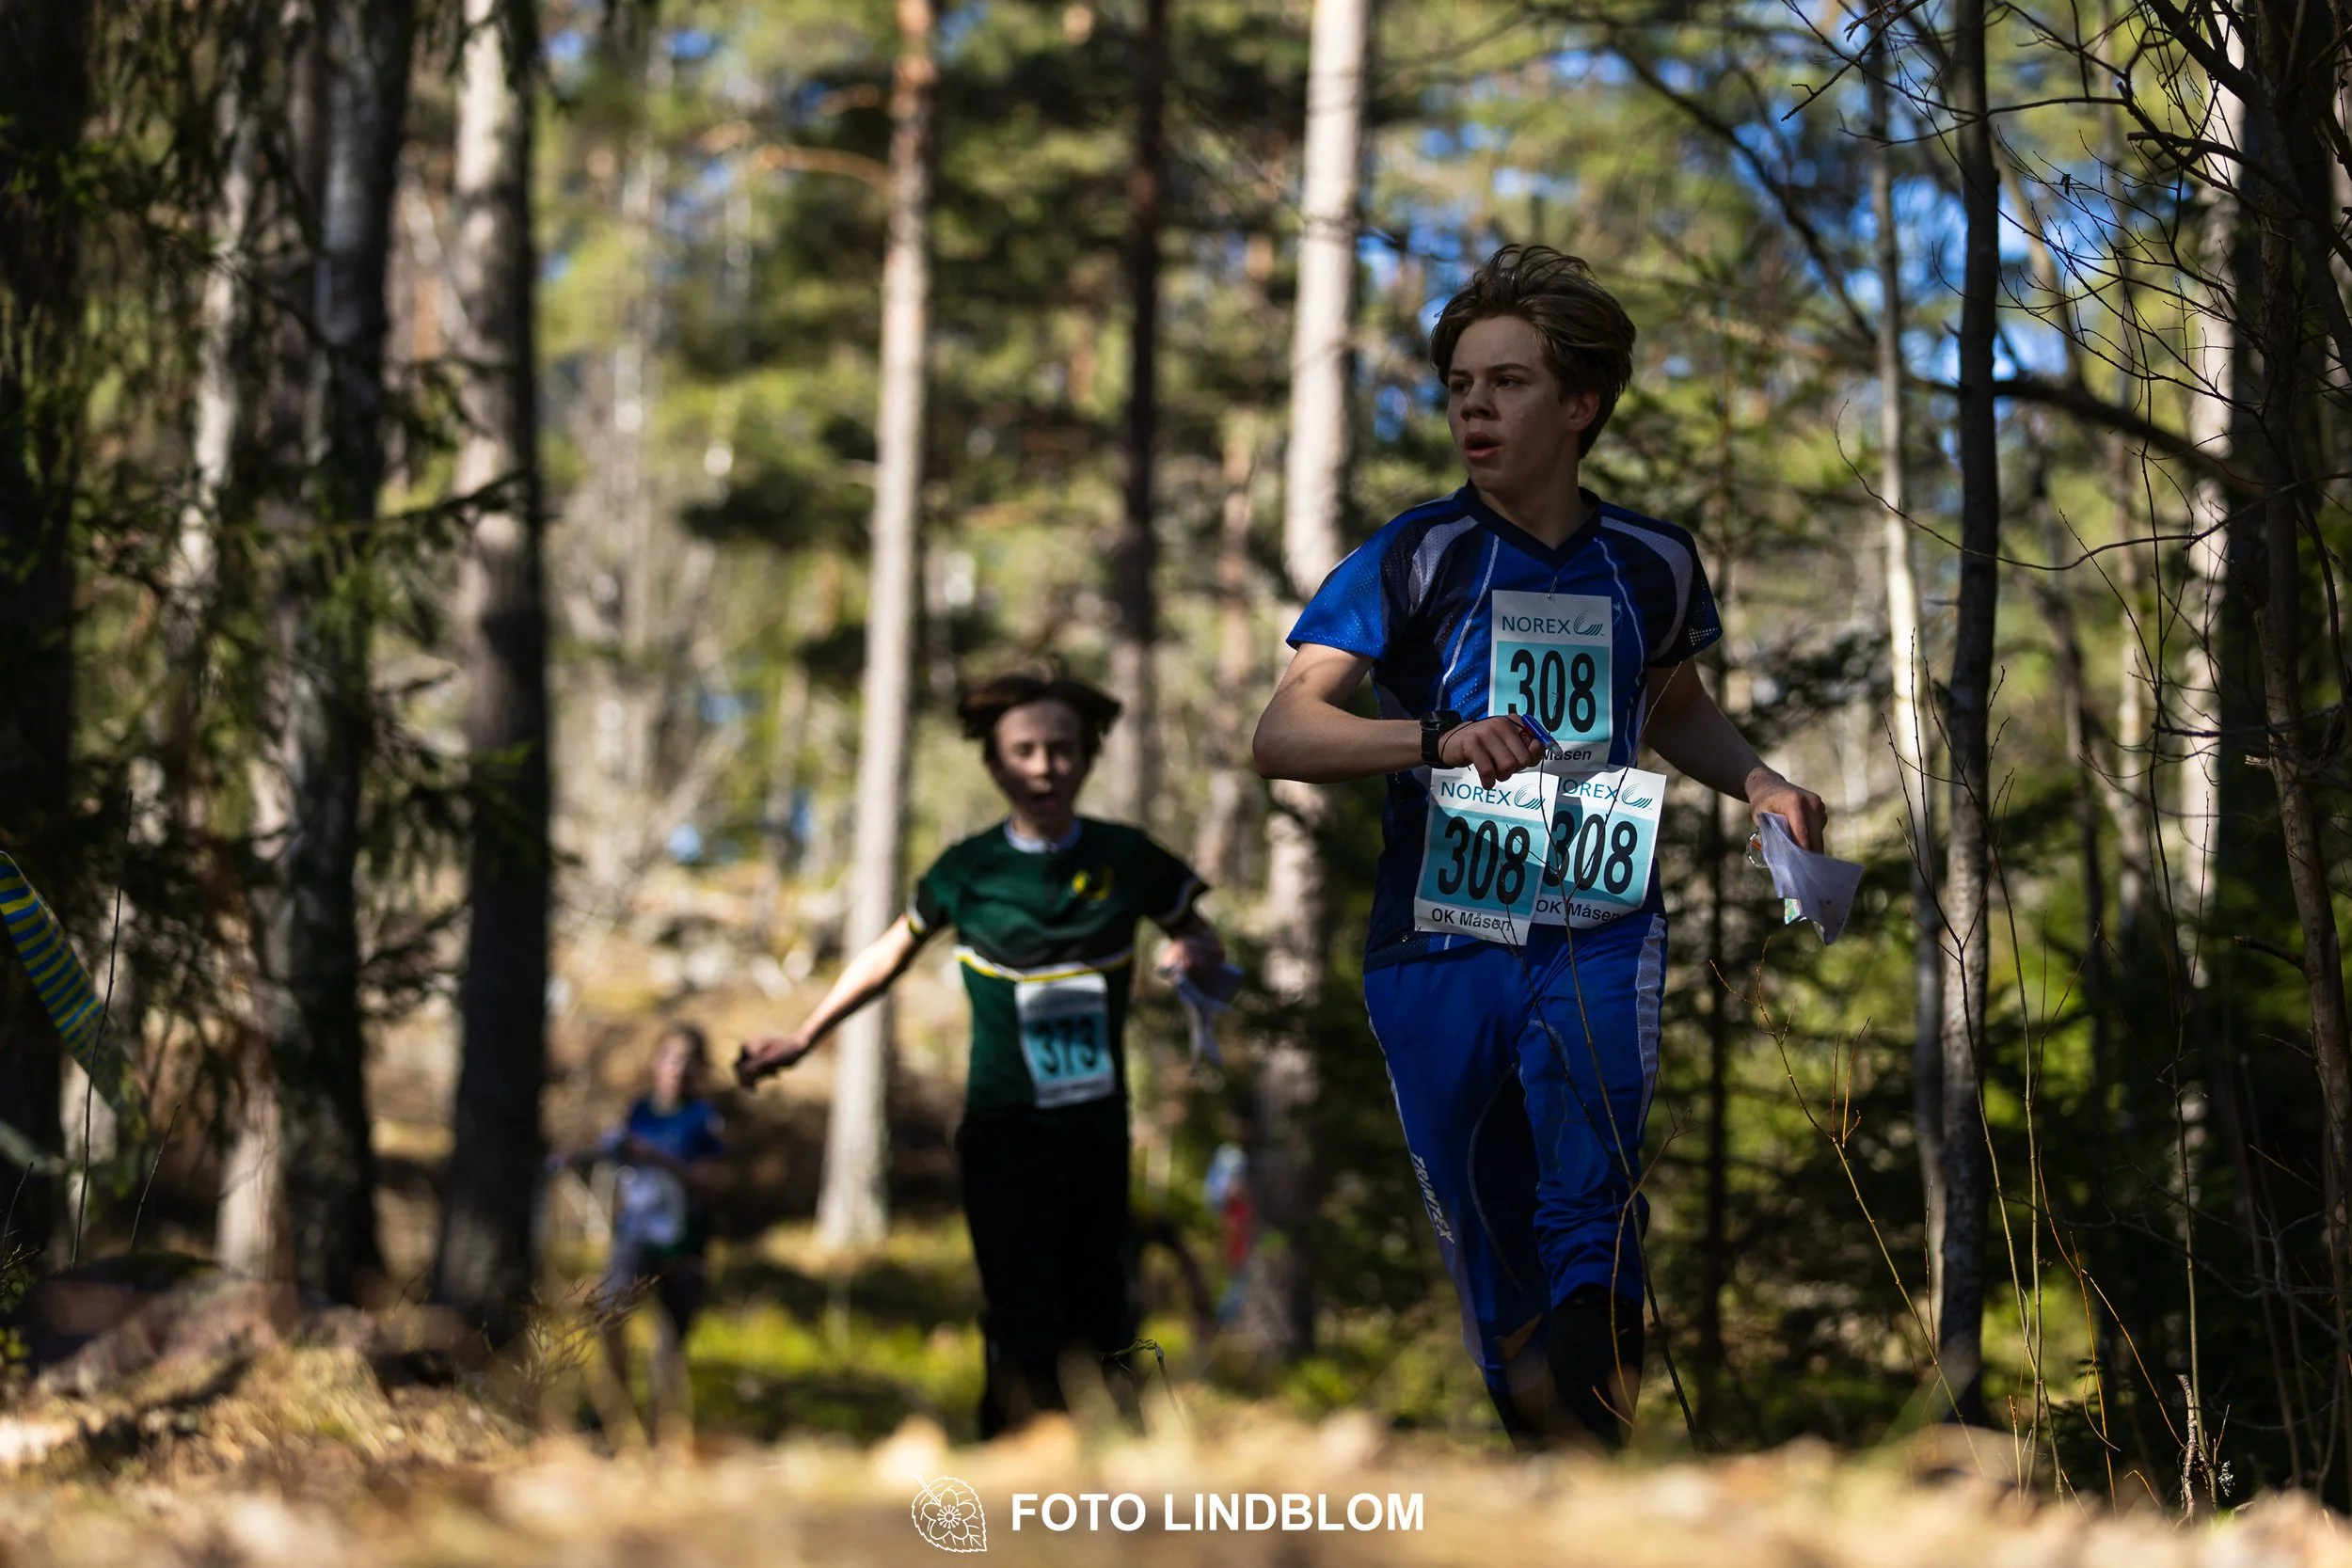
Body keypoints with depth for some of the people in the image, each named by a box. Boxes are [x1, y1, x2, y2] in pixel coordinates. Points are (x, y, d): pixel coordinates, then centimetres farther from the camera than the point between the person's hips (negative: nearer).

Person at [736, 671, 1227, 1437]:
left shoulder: (1125, 858, -1)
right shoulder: (968, 870, -3)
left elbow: (1204, 942, 13)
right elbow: (890, 955, 14)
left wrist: (1195, 955, -12)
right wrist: (802, 1038, 19)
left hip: (1099, 1135, 2)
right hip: (1004, 1136, -2)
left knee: (1097, 1343, 5)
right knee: (1027, 1344, -15)